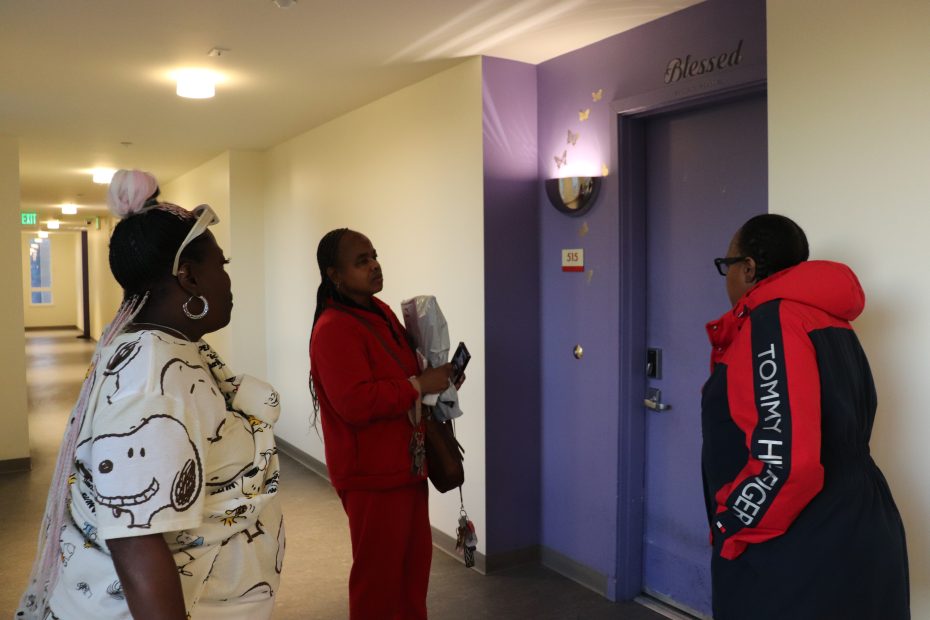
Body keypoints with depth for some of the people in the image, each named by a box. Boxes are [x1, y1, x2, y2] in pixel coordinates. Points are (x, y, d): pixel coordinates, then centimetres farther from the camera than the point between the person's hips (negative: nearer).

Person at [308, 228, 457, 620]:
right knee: (378, 568, 5)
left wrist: (433, 378, 5)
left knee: (415, 558, 20)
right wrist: (419, 386, -23)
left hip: (406, 463, 9)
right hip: (371, 473, -9)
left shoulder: (381, 312, 10)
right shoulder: (333, 329, -20)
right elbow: (356, 403, -28)